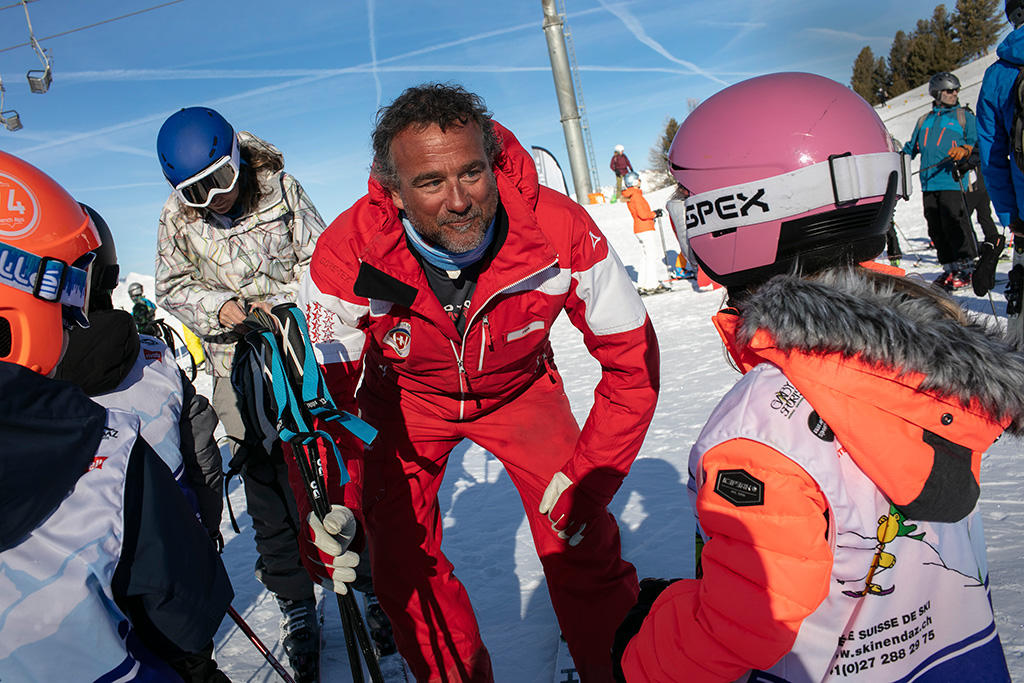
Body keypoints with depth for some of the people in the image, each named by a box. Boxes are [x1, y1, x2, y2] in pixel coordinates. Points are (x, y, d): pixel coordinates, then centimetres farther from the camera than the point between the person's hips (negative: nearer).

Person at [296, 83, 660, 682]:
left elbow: (631, 355, -19)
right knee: (402, 561, 0)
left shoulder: (561, 232, -31)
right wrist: (338, 500, -15)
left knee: (582, 543, -7)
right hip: (407, 397, 1)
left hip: (520, 386, 0)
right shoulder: (347, 255, -30)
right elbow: (330, 389, -14)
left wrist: (588, 477, -20)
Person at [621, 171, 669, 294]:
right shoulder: (636, 195, -15)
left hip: (639, 229, 10)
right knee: (653, 257, -7)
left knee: (645, 257, 12)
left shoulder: (630, 196, 15)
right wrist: (654, 214, -5)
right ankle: (652, 285, -7)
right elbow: (643, 214, -21)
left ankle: (642, 284, 13)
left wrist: (653, 213, 12)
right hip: (645, 229, -10)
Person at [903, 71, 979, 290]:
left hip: (952, 181, -5)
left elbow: (977, 142, 3)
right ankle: (950, 268, 11)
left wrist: (964, 150, -17)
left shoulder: (964, 116, 10)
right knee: (936, 229, 3)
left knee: (955, 225, -10)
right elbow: (911, 148, 30)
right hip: (929, 183, 5)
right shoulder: (924, 121, 22)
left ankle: (966, 267, -1)